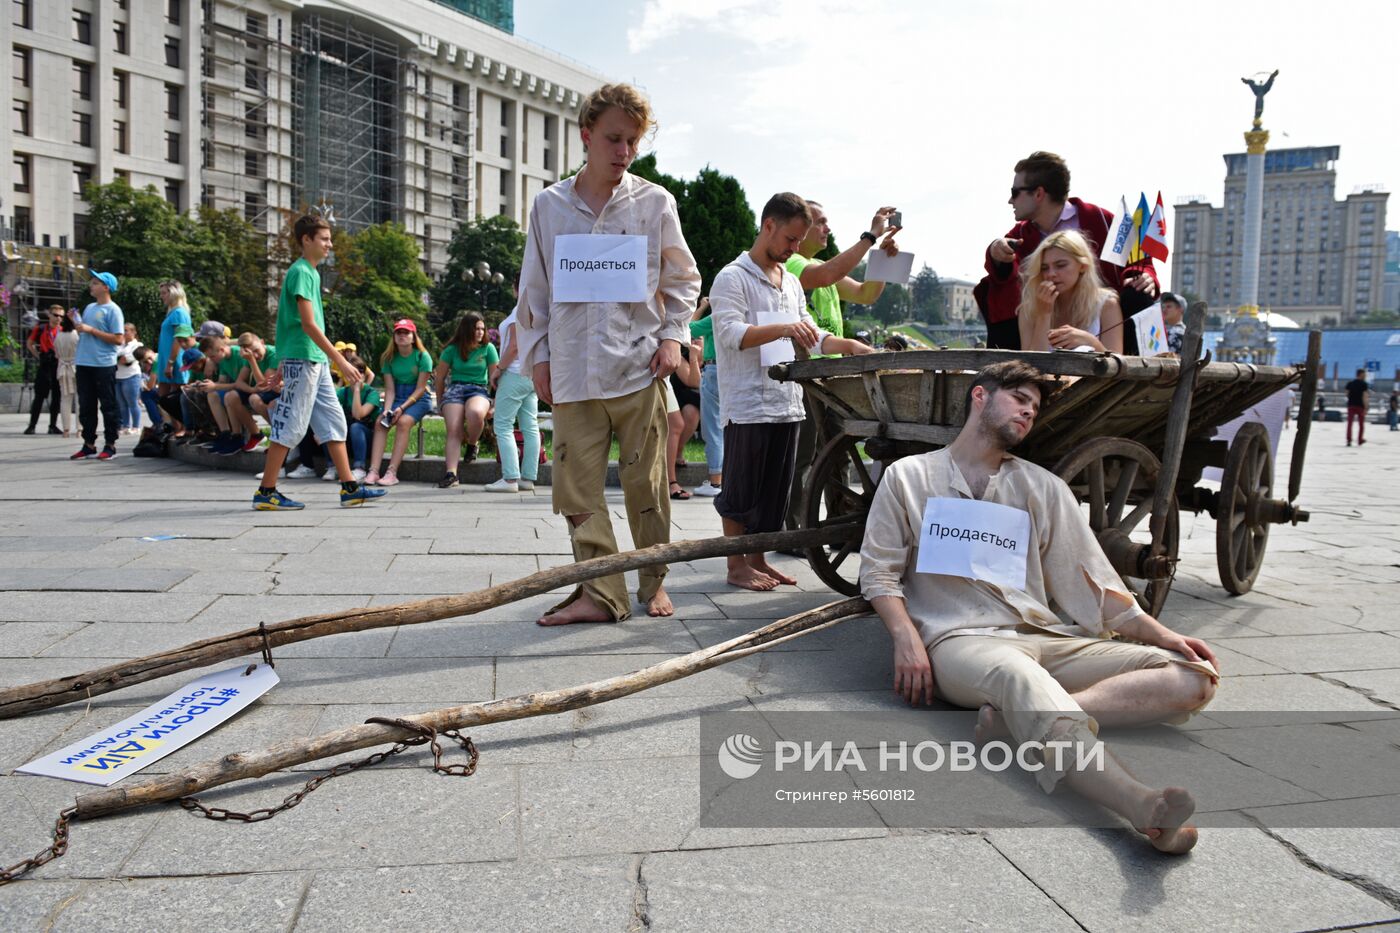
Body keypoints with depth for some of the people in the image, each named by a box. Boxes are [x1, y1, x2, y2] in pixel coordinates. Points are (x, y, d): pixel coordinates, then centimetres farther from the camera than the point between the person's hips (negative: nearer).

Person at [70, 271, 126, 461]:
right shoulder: (89, 308, 16)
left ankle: (110, 445, 6)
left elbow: (118, 339, -15)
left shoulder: (112, 310, -6)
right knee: (86, 406, 9)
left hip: (104, 365, -7)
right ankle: (89, 444, 16)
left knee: (108, 406, 0)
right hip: (84, 363, 7)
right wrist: (77, 324, 7)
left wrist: (91, 330, -15)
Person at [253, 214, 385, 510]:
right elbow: (308, 324, -19)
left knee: (334, 422, 8)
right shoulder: (301, 272, -12)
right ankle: (265, 492, 3)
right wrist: (341, 361, -22)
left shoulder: (311, 272, 16)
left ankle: (349, 488, 11)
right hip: (302, 359, -9)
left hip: (317, 362, 9)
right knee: (290, 426, -5)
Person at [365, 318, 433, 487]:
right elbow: (390, 389, 0)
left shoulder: (422, 356, -7)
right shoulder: (389, 358, 6)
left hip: (418, 399, -4)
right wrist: (387, 410, -18)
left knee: (403, 421, -32)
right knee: (379, 422, -23)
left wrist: (402, 408, -21)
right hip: (397, 397, 4)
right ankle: (373, 471, -30)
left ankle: (392, 472, -35)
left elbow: (420, 389, -10)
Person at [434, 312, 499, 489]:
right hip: (455, 388, 1)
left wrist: (494, 403, 0)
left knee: (475, 413, -37)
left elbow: (494, 376, 7)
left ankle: (472, 444, -7)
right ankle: (451, 473, -29)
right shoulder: (452, 349, 7)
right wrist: (440, 402, 23)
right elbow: (440, 377, 17)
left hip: (479, 390, -1)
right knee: (453, 429, -24)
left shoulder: (488, 348, 6)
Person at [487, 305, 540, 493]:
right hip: (533, 375, 9)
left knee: (503, 426, -5)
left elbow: (514, 345, -17)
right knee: (530, 427, 6)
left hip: (515, 373, -8)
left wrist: (499, 369, -8)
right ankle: (528, 478, 8)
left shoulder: (520, 309, -12)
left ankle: (510, 479, -10)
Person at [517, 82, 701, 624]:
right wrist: (538, 356, 7)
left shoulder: (654, 202, 5)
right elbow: (533, 289, 12)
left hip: (640, 368, -1)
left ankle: (653, 584, 20)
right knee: (576, 487, -1)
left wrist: (672, 336, -1)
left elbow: (684, 280, 12)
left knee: (646, 484, 4)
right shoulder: (549, 205, 8)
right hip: (572, 372, 2)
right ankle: (601, 593, 7)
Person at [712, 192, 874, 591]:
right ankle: (737, 565, 11)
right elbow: (730, 333, -18)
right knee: (741, 490, 1)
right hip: (747, 403, -7)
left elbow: (810, 336, 23)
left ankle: (758, 559, 23)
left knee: (774, 489, 12)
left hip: (787, 403, 7)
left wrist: (848, 346, 6)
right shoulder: (733, 278, -5)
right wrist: (782, 329, -32)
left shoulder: (792, 282, 20)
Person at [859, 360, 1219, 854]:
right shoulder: (908, 477, 14)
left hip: (1045, 638, 5)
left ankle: (1025, 719, -39)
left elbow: (1088, 577, 17)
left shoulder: (1042, 487, 23)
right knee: (1018, 674, -40)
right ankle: (1143, 803, -63)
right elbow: (879, 571, 8)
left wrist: (1162, 635, 4)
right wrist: (906, 638, -10)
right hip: (959, 640, -5)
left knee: (1194, 678, -16)